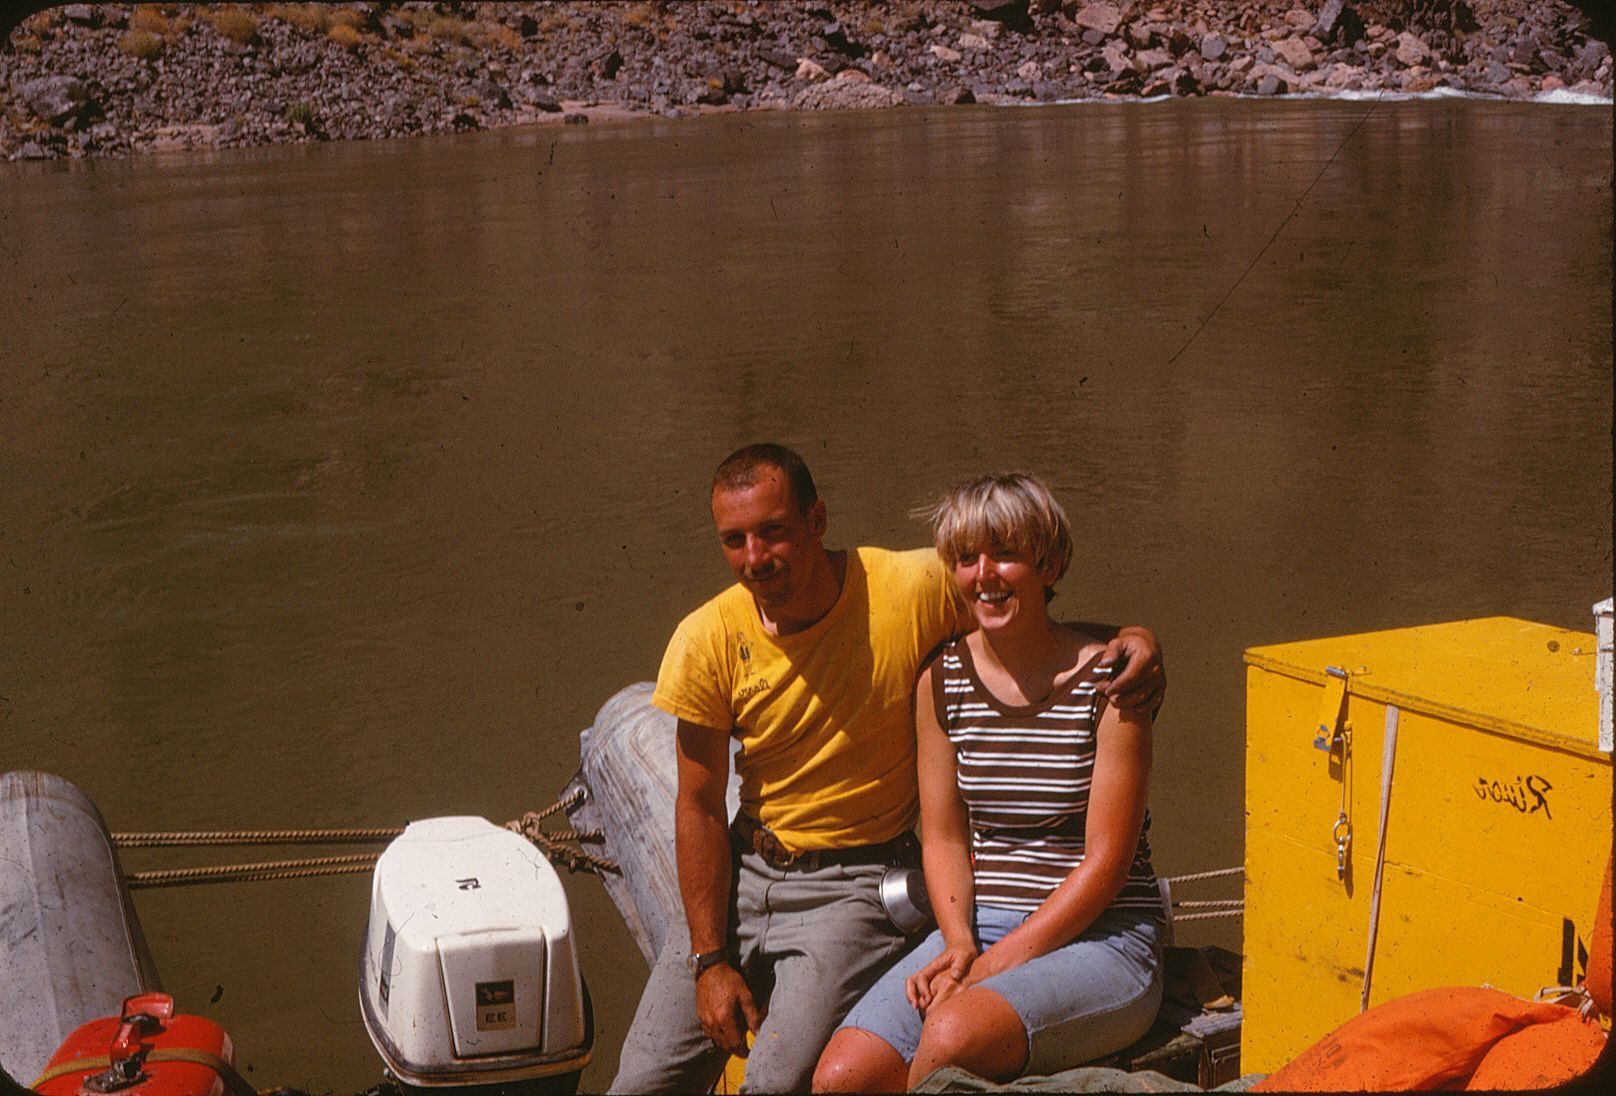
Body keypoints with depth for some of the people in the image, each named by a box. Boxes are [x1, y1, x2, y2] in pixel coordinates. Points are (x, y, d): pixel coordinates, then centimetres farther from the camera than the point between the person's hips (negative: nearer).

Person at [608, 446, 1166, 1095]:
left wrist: (1132, 637, -20)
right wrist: (710, 960, -4)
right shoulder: (708, 640, -7)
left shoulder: (916, 588, -15)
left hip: (856, 883, -3)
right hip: (742, 870, 4)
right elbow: (699, 808, -1)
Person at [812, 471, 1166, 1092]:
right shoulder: (941, 681, 6)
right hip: (980, 926, 4)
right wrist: (960, 942, -9)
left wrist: (999, 962, -14)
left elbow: (1106, 858, -10)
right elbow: (943, 837, 9)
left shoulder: (1107, 681, -9)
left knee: (951, 1033, -33)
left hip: (1103, 937, -4)